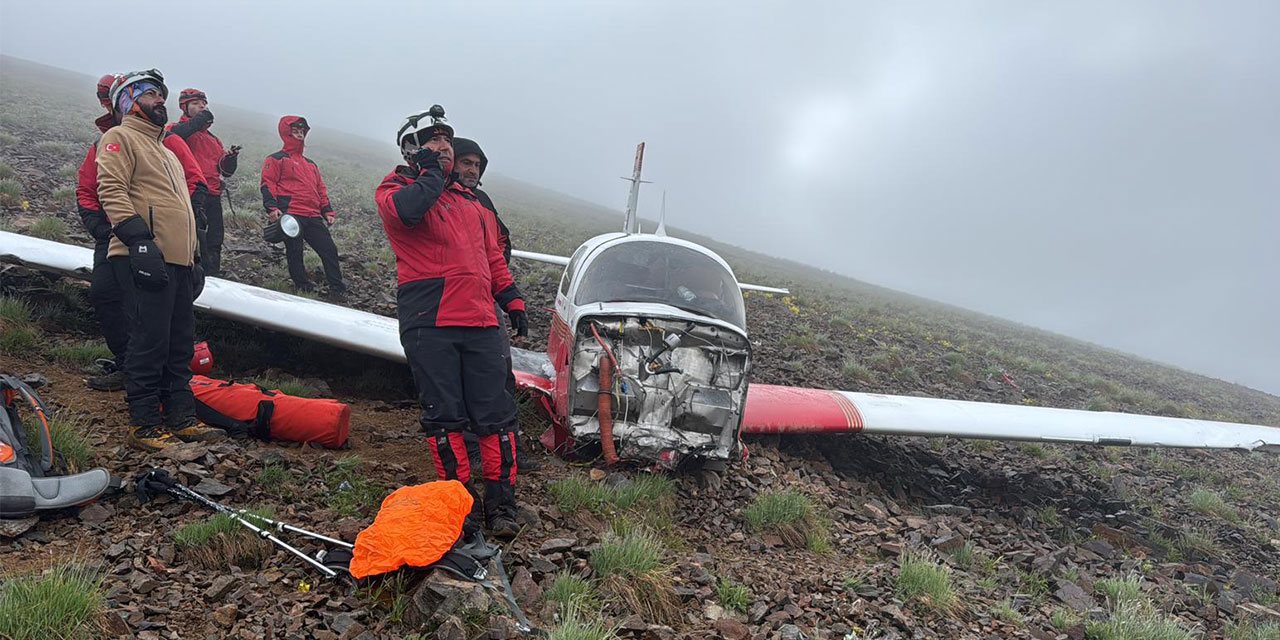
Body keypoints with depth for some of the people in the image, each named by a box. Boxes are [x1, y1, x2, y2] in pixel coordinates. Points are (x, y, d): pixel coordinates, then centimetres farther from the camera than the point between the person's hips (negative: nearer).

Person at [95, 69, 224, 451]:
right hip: (145, 260, -9)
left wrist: (193, 257, 24)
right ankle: (144, 426, -3)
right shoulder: (120, 138, 2)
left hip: (178, 262, 9)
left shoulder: (166, 152, 30)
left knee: (179, 344, 9)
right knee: (150, 341, -9)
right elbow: (112, 191, -12)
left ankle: (181, 418, 15)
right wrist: (139, 239, -22)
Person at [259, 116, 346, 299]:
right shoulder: (276, 159, 7)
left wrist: (328, 211, 16)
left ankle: (337, 289, 0)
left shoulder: (310, 164, 27)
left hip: (313, 217, 6)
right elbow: (268, 184, -2)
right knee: (295, 252, -3)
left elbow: (321, 190, 27)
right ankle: (303, 286, 8)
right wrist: (272, 208, -15)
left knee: (329, 249, -2)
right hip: (291, 215, -5)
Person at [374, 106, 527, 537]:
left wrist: (511, 299, 19)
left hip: (480, 322, 5)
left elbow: (492, 256, 29)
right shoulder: (395, 190, 6)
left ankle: (500, 502, 8)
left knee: (495, 414, 0)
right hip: (429, 323, -4)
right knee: (444, 416, 1)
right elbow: (407, 211, -20)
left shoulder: (471, 200, 24)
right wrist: (432, 172, -4)